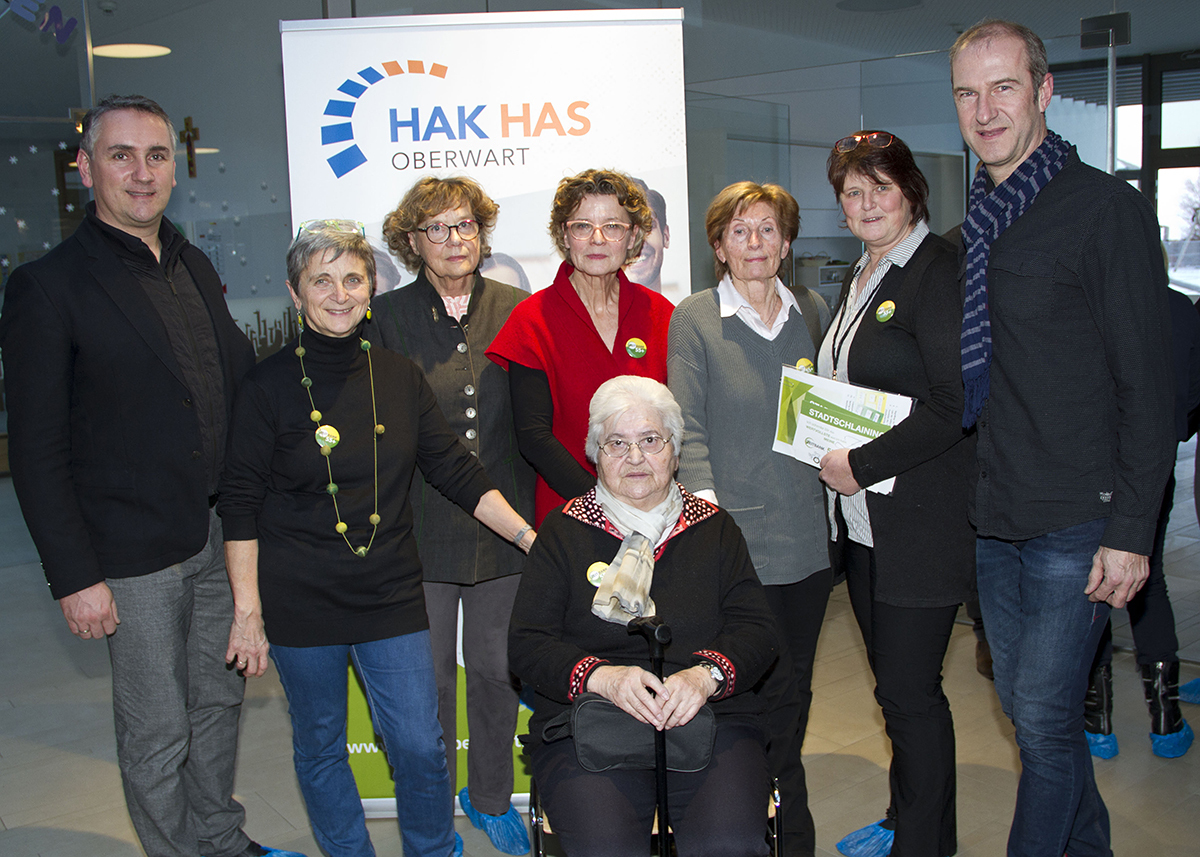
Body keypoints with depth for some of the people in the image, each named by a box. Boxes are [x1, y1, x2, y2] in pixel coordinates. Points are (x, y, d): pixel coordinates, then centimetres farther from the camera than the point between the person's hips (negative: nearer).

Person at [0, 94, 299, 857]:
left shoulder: (196, 267, 8)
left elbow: (241, 380, 13)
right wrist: (74, 575, -14)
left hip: (223, 537, 6)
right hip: (137, 556, -6)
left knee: (220, 700, 20)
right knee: (157, 735, 8)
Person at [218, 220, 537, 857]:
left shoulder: (399, 377, 2)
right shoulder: (269, 385, -6)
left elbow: (457, 471, 4)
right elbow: (240, 506, -4)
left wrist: (531, 538, -4)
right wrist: (247, 610, -8)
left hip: (390, 595, 2)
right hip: (298, 602, -2)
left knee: (420, 748, 4)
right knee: (320, 749, 13)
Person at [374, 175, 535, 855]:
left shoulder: (515, 309, 3)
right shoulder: (387, 317, -2)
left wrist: (529, 512, 3)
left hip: (505, 523, 2)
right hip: (420, 527, -2)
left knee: (497, 670, 14)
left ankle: (491, 799, 36)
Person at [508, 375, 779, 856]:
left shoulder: (714, 528, 14)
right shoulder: (564, 532, 10)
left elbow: (757, 630, 6)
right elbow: (527, 644, 3)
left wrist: (707, 675, -15)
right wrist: (602, 677, -16)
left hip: (712, 720, 1)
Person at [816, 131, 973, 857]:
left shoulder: (940, 273, -13)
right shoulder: (862, 278, 15)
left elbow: (955, 406, -20)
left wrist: (863, 465, -16)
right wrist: (833, 455, 7)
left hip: (921, 522, -8)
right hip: (863, 520, 9)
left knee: (910, 692, -1)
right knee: (894, 682, 17)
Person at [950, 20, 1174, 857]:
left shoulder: (1109, 208, -10)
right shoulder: (979, 224, 10)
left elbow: (1146, 385, -12)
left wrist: (1132, 532, -15)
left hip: (1079, 522, -7)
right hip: (997, 519, 7)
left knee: (1044, 717, -1)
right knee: (1022, 703, 17)